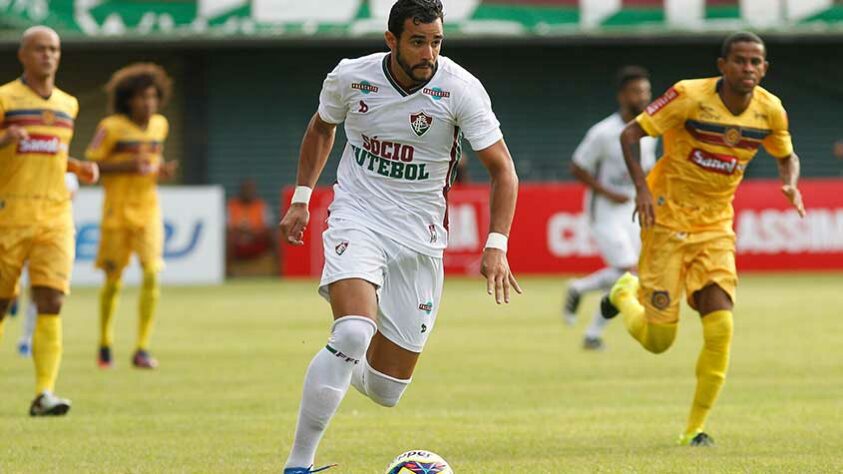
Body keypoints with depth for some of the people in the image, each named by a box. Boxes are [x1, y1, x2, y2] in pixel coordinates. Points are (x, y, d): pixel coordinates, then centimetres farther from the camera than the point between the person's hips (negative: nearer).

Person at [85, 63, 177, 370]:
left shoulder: (160, 125, 7)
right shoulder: (111, 127, -9)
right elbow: (90, 165, -8)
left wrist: (163, 171, 0)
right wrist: (126, 166, -20)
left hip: (148, 210, 3)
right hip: (117, 211, -3)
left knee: (152, 275, -13)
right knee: (113, 282, 5)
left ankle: (142, 350, -9)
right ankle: (105, 344, 26)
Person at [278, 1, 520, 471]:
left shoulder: (460, 89, -12)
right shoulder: (349, 78, -7)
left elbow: (503, 171, -9)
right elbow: (322, 127, 17)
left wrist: (496, 245, -20)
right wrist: (301, 198, 13)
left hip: (419, 237, 1)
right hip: (357, 220, -1)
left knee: (386, 391, 1)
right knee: (353, 332, -31)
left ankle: (343, 366, 39)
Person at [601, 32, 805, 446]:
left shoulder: (771, 111, -4)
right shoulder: (690, 96, -17)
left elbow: (787, 156, 16)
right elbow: (629, 135, -12)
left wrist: (791, 183, -7)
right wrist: (642, 187, -25)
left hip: (716, 227, 3)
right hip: (668, 220, -3)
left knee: (720, 328, -14)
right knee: (658, 339, -1)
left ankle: (695, 428, 1)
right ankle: (626, 294, 35)